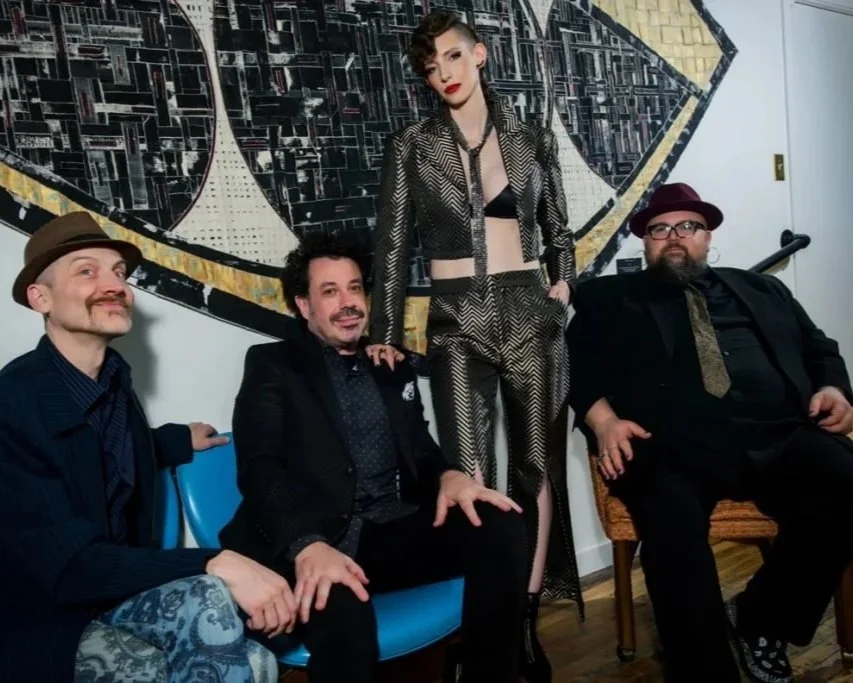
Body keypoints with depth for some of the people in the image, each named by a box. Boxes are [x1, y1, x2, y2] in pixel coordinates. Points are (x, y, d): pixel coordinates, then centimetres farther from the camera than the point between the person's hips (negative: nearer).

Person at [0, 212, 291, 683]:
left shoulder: (113, 378, 1)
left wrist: (178, 442, 23)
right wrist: (217, 565, -34)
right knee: (208, 602, -30)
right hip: (49, 622, -6)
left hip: (114, 587, 6)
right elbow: (65, 566, -28)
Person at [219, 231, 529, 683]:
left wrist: (448, 476, -10)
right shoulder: (272, 364, 7)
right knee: (341, 613, -39)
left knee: (501, 527, -20)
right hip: (314, 542, -5)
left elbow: (419, 446, 18)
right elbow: (259, 467, -8)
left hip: (393, 533, 6)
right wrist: (307, 544, -28)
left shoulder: (394, 368, 23)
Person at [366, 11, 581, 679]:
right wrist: (385, 332, -2)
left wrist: (563, 281, 2)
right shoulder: (412, 146, 4)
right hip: (458, 322, -2)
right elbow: (393, 242, 2)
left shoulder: (533, 139, 9)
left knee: (539, 469, 5)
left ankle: (527, 619, 20)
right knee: (473, 480, -7)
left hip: (531, 313, 2)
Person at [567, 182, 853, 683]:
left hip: (779, 436, 3)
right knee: (673, 524, -34)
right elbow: (578, 365, 9)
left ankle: (760, 620, -2)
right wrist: (604, 419, -10)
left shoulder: (761, 290, 30)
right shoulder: (608, 299, 21)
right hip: (673, 447, -3)